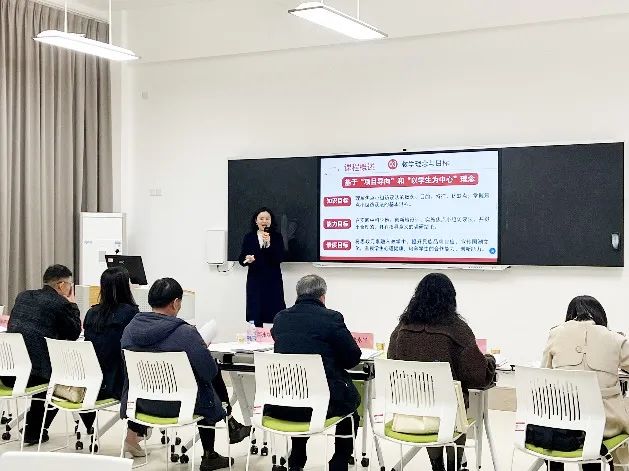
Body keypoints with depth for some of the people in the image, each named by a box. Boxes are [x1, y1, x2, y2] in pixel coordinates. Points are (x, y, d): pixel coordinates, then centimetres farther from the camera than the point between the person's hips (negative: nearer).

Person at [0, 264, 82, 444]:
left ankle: (33, 429, 42)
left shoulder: (23, 296, 16)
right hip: (34, 374, -6)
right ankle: (34, 432, 26)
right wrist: (72, 304, 15)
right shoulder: (61, 303, -3)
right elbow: (74, 334, 6)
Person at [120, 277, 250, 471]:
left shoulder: (130, 328, -7)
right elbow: (210, 371, -17)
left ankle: (209, 455, 40)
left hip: (141, 402, 6)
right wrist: (202, 348, 3)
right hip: (176, 405, -6)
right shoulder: (186, 333, -24)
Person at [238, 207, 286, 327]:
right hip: (255, 280, 1)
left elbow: (280, 258, -8)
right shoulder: (249, 237, 8)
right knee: (255, 316, -2)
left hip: (273, 281, -1)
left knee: (276, 313, -6)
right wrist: (247, 259, -14)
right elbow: (241, 259, 8)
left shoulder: (277, 237, 3)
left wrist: (268, 244, -19)